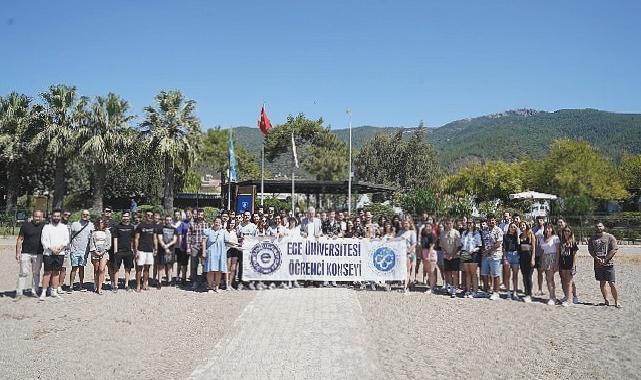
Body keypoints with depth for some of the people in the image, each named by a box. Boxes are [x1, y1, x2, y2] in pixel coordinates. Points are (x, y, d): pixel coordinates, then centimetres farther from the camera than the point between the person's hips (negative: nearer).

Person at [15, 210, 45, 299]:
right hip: (26, 253, -2)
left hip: (38, 254, 2)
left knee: (36, 273, 8)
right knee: (23, 273, -3)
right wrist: (18, 252, -4)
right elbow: (19, 239, 2)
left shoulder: (44, 226, 5)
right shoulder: (25, 225, 0)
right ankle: (19, 292, 2)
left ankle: (34, 291, 16)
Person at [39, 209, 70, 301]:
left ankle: (54, 291, 14)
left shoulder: (64, 227, 12)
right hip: (48, 253, -2)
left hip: (60, 253, 3)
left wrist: (60, 247, -10)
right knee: (47, 272, -4)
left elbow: (67, 240, 7)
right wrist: (51, 248, -13)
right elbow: (43, 240, -2)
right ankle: (43, 292, -1)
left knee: (56, 272, 8)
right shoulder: (46, 227, 5)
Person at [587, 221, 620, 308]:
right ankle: (606, 300, 17)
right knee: (602, 283, 8)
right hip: (598, 264, 4)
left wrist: (605, 260, -11)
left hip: (608, 264, -4)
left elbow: (614, 250, -6)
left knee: (612, 284, -5)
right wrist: (597, 259, -10)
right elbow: (590, 250, 6)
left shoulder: (610, 237, -1)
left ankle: (616, 301, 4)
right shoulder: (592, 239, 10)